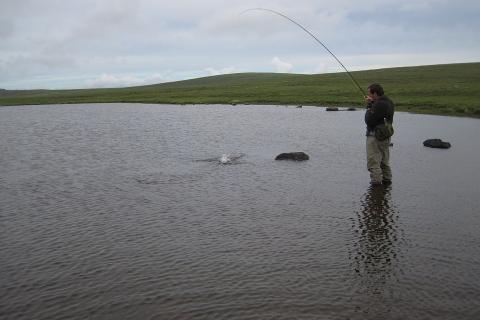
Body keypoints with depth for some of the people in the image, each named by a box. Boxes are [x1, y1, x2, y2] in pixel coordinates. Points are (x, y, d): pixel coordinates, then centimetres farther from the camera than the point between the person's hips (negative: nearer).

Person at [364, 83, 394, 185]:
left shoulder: (379, 104, -20)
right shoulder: (388, 102, 11)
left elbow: (369, 121, -21)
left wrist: (369, 107, -6)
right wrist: (371, 104, 7)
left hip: (375, 136, -10)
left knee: (373, 162, -5)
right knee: (384, 161, 19)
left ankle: (376, 182, -6)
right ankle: (386, 180, 26)